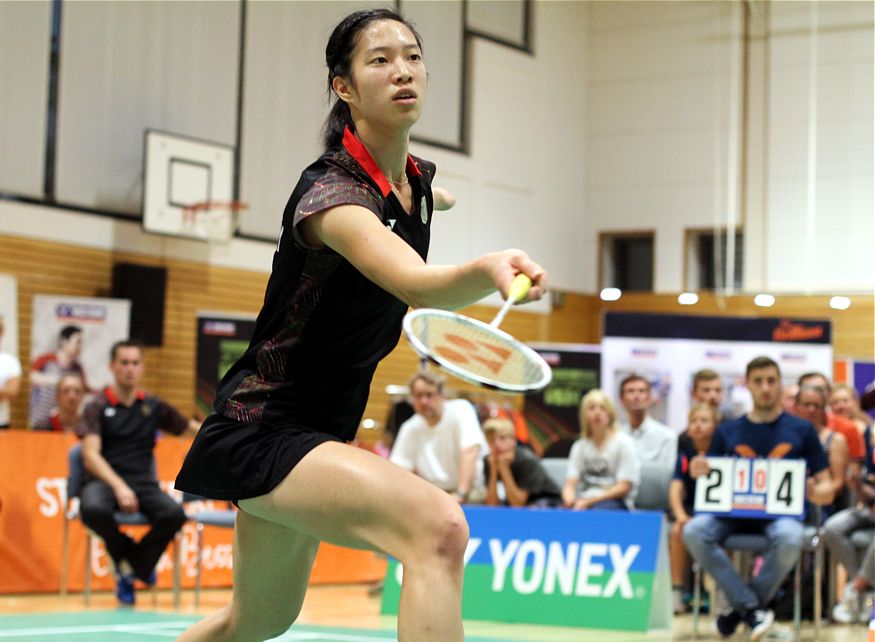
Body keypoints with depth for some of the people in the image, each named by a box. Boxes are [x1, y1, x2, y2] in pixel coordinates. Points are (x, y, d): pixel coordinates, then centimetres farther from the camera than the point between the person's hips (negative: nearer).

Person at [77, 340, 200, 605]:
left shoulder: (154, 407, 14)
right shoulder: (97, 407, 4)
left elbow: (191, 429, 21)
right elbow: (91, 455, -7)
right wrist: (119, 486, -23)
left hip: (143, 482, 2)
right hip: (103, 480, -2)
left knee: (174, 513, -30)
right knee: (93, 509, -38)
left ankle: (130, 564, -6)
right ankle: (130, 557, -5)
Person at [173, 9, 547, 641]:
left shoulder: (419, 181, 3)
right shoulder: (332, 191, -24)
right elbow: (419, 285, -46)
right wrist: (489, 270, -60)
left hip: (321, 428, 10)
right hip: (262, 431, -10)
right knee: (439, 526, -33)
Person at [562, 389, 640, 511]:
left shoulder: (623, 442, 2)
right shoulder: (579, 446, 16)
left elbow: (624, 487, -4)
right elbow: (570, 484, 6)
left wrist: (588, 501, -14)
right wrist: (569, 499, -20)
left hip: (615, 503, -4)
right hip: (582, 502, 4)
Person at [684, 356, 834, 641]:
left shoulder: (801, 430, 11)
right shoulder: (727, 432, 15)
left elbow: (827, 490, 10)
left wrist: (814, 492, -15)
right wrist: (699, 473, -11)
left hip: (781, 511, -1)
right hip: (733, 510, 2)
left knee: (790, 539, -38)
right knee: (694, 532, -31)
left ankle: (739, 611, -16)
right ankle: (751, 607, -24)